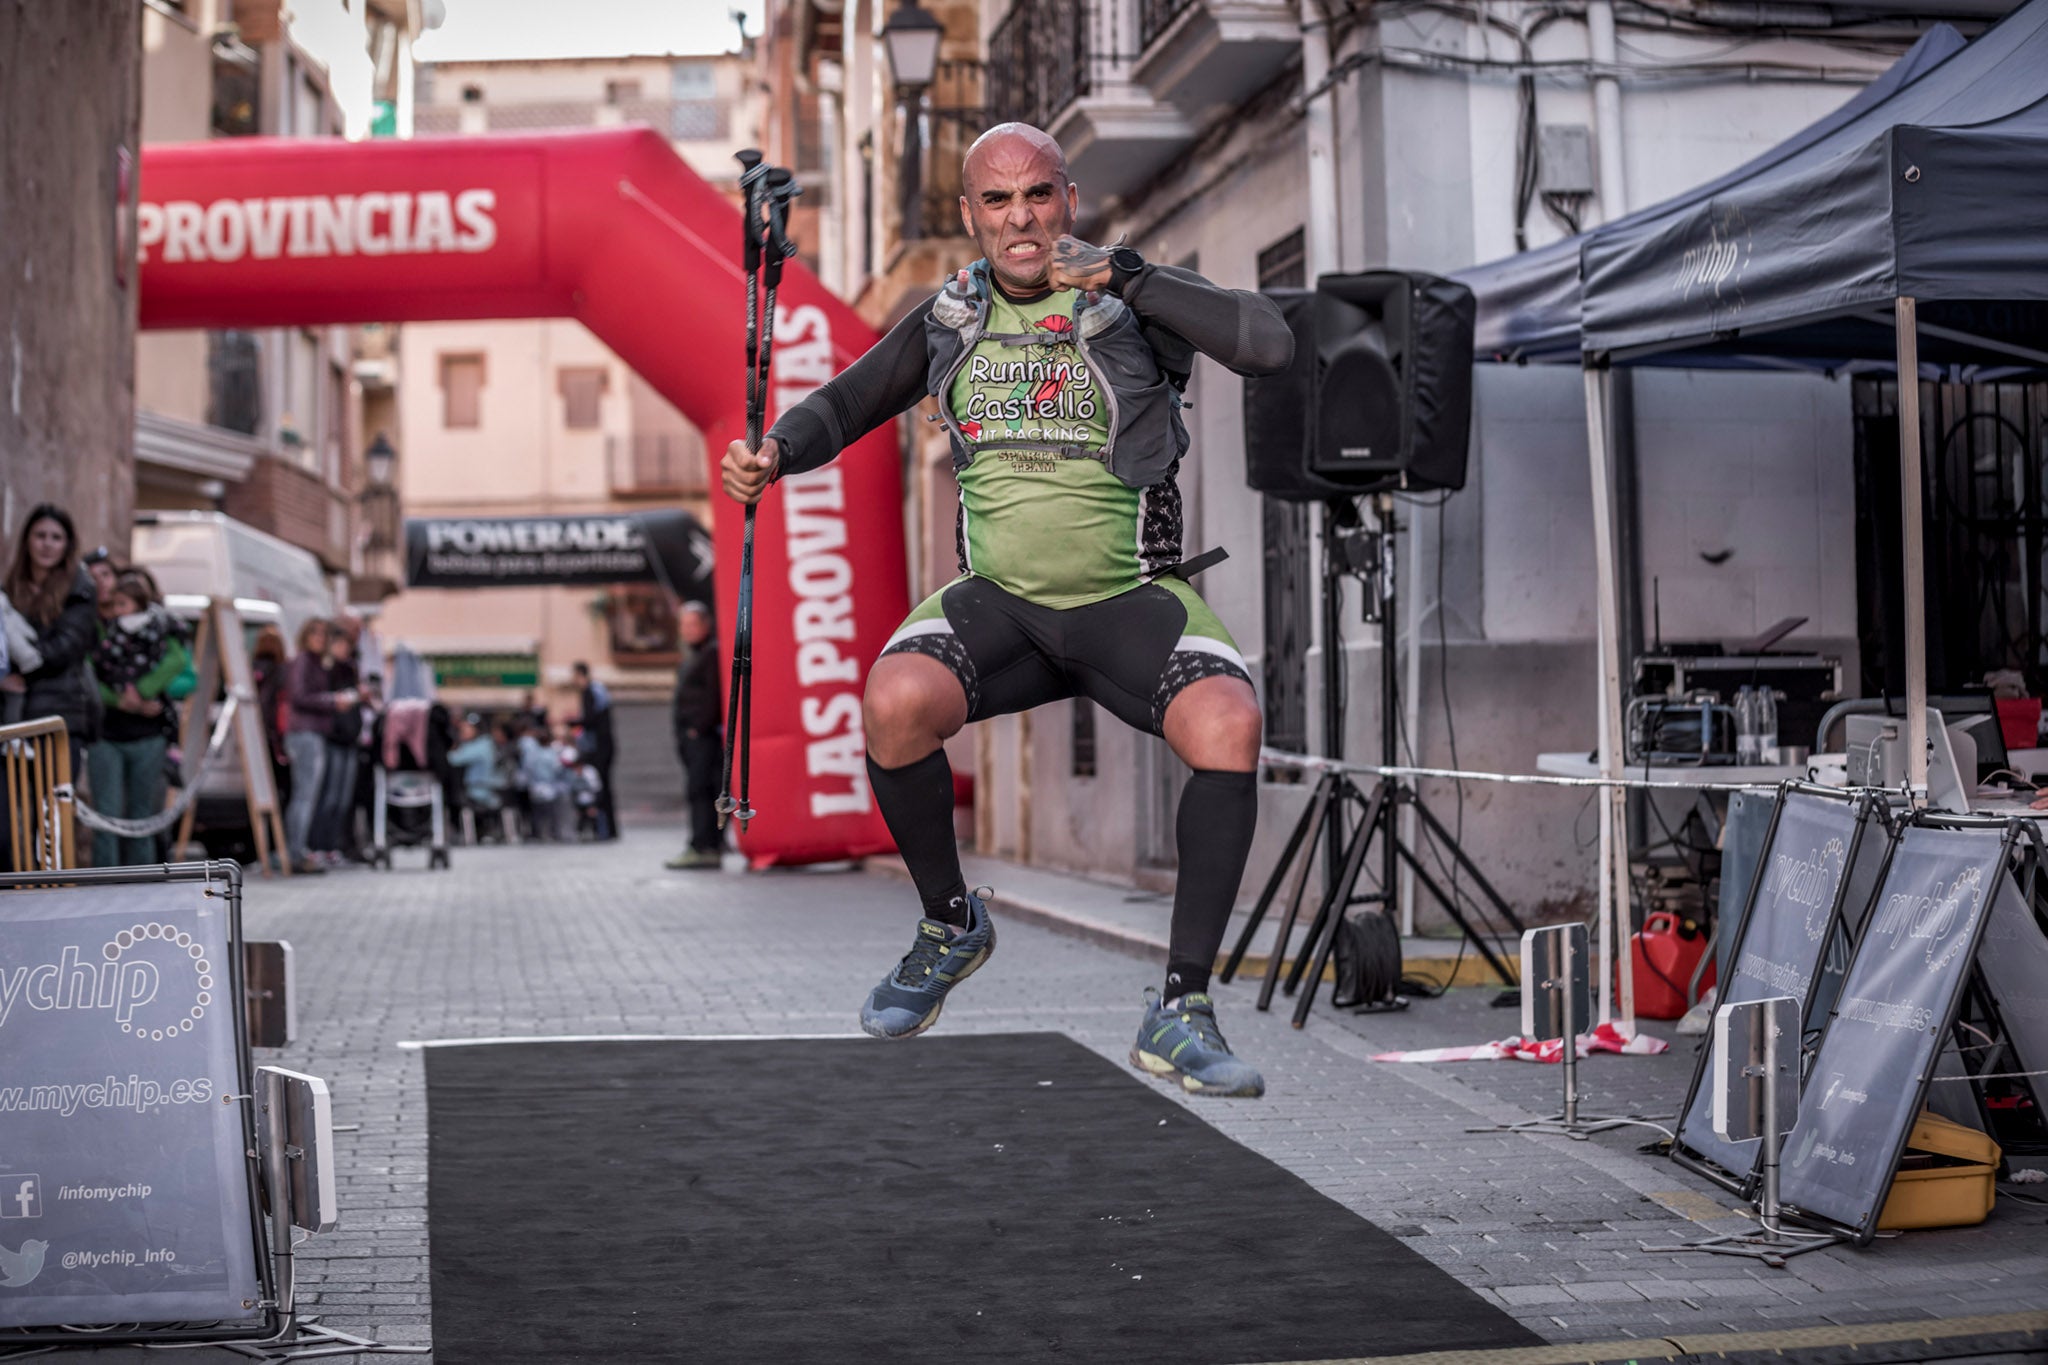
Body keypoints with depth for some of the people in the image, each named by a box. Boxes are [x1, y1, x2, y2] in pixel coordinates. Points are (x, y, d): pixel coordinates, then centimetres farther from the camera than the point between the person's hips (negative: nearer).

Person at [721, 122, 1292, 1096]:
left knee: (1229, 723, -32)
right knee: (894, 701, -29)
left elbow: (1270, 345, -24)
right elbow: (845, 405, 18)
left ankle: (1181, 1010, -20)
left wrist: (1121, 276, -27)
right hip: (999, 602, 3)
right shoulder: (952, 319, 5)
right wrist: (775, 453, -4)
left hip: (1130, 602, -2)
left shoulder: (1133, 302, -7)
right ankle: (949, 924, 0)